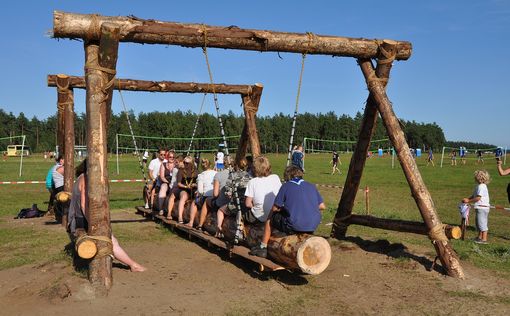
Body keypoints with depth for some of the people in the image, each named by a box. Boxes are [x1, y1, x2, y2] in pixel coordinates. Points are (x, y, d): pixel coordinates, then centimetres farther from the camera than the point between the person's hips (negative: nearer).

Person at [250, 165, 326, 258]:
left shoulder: (286, 186, 0)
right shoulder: (311, 186, 12)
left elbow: (275, 208, 1)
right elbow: (322, 206, 11)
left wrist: (284, 208, 22)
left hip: (294, 226, -5)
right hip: (313, 226, 5)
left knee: (270, 218, 22)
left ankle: (262, 248, 28)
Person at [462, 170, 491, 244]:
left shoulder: (482, 186, -18)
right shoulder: (478, 186, 14)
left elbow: (478, 198, -22)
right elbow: (474, 195, 18)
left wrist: (468, 201, -16)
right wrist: (467, 199, 4)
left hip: (482, 208, -11)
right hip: (480, 208, 11)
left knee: (482, 223, -5)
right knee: (479, 223, 20)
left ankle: (484, 239, 1)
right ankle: (480, 237, 31)